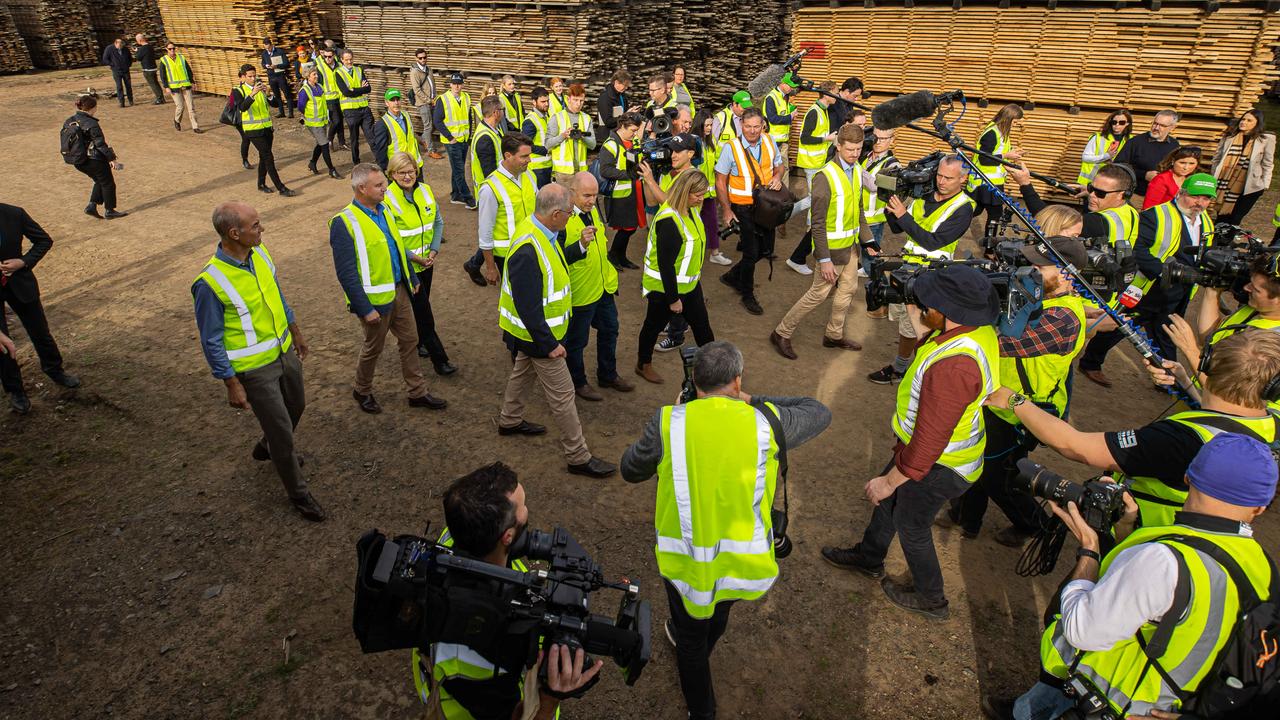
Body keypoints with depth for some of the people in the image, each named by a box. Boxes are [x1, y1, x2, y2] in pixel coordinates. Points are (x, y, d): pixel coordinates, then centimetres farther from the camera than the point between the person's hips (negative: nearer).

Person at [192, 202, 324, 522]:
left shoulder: (259, 252, -6)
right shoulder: (210, 282, -27)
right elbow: (211, 341, -17)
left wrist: (296, 333, 18)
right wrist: (232, 385, -14)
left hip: (284, 351, 7)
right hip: (254, 368, -7)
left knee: (296, 406, 26)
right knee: (281, 429, 4)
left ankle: (268, 448, 57)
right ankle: (298, 492, 26)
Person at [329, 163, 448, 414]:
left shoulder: (384, 210, 4)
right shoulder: (344, 223, -20)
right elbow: (346, 273, -21)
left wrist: (412, 278, 19)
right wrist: (365, 309, -21)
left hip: (399, 290, 7)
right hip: (375, 298, -7)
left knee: (410, 340, 14)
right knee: (373, 347, 11)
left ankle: (418, 393, 29)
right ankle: (362, 391, 36)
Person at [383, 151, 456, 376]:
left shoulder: (425, 190, -1)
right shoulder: (387, 199, -18)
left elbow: (438, 221, 6)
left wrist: (434, 250, -5)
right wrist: (413, 257, -16)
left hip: (427, 260, 6)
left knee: (420, 306, 20)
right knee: (424, 313, -1)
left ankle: (416, 342, 42)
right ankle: (439, 359, 7)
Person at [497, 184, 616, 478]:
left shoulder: (534, 227, -5)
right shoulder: (527, 252, -35)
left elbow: (552, 262, 13)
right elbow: (528, 307, -31)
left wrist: (579, 247, 1)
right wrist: (549, 344, -24)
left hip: (531, 331, 10)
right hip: (538, 333, -10)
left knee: (522, 372, 30)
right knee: (562, 395, 0)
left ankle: (510, 420, 53)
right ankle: (578, 457, 13)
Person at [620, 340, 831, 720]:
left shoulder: (668, 422, -13)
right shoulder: (765, 421, -11)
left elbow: (630, 471, 4)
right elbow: (820, 412, 8)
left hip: (684, 564, -2)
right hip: (743, 564, 2)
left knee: (691, 639, 27)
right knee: (716, 618, 36)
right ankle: (696, 649, 64)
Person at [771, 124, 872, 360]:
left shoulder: (857, 171, 3)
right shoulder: (825, 177, -22)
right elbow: (817, 223, -22)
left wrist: (868, 240, 11)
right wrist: (824, 259, -23)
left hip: (849, 245, 8)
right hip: (832, 247, -8)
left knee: (848, 289, 17)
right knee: (818, 294, 0)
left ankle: (834, 335, 35)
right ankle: (781, 334, 13)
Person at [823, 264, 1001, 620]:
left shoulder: (953, 366, -40)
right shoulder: (980, 330, -10)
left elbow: (929, 442, -33)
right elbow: (928, 359, 9)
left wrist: (890, 481, -20)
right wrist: (920, 326, -4)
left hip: (938, 463, -9)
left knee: (911, 527, 16)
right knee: (889, 499, 27)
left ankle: (930, 599, 42)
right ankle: (869, 557, 52)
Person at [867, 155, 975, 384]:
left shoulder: (963, 208, -13)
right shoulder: (926, 195, 5)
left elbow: (932, 242, -21)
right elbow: (897, 228, 10)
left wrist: (903, 215, -23)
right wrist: (892, 209, -12)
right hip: (905, 264, 7)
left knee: (909, 324, 2)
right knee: (899, 315, 15)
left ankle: (899, 369, 18)